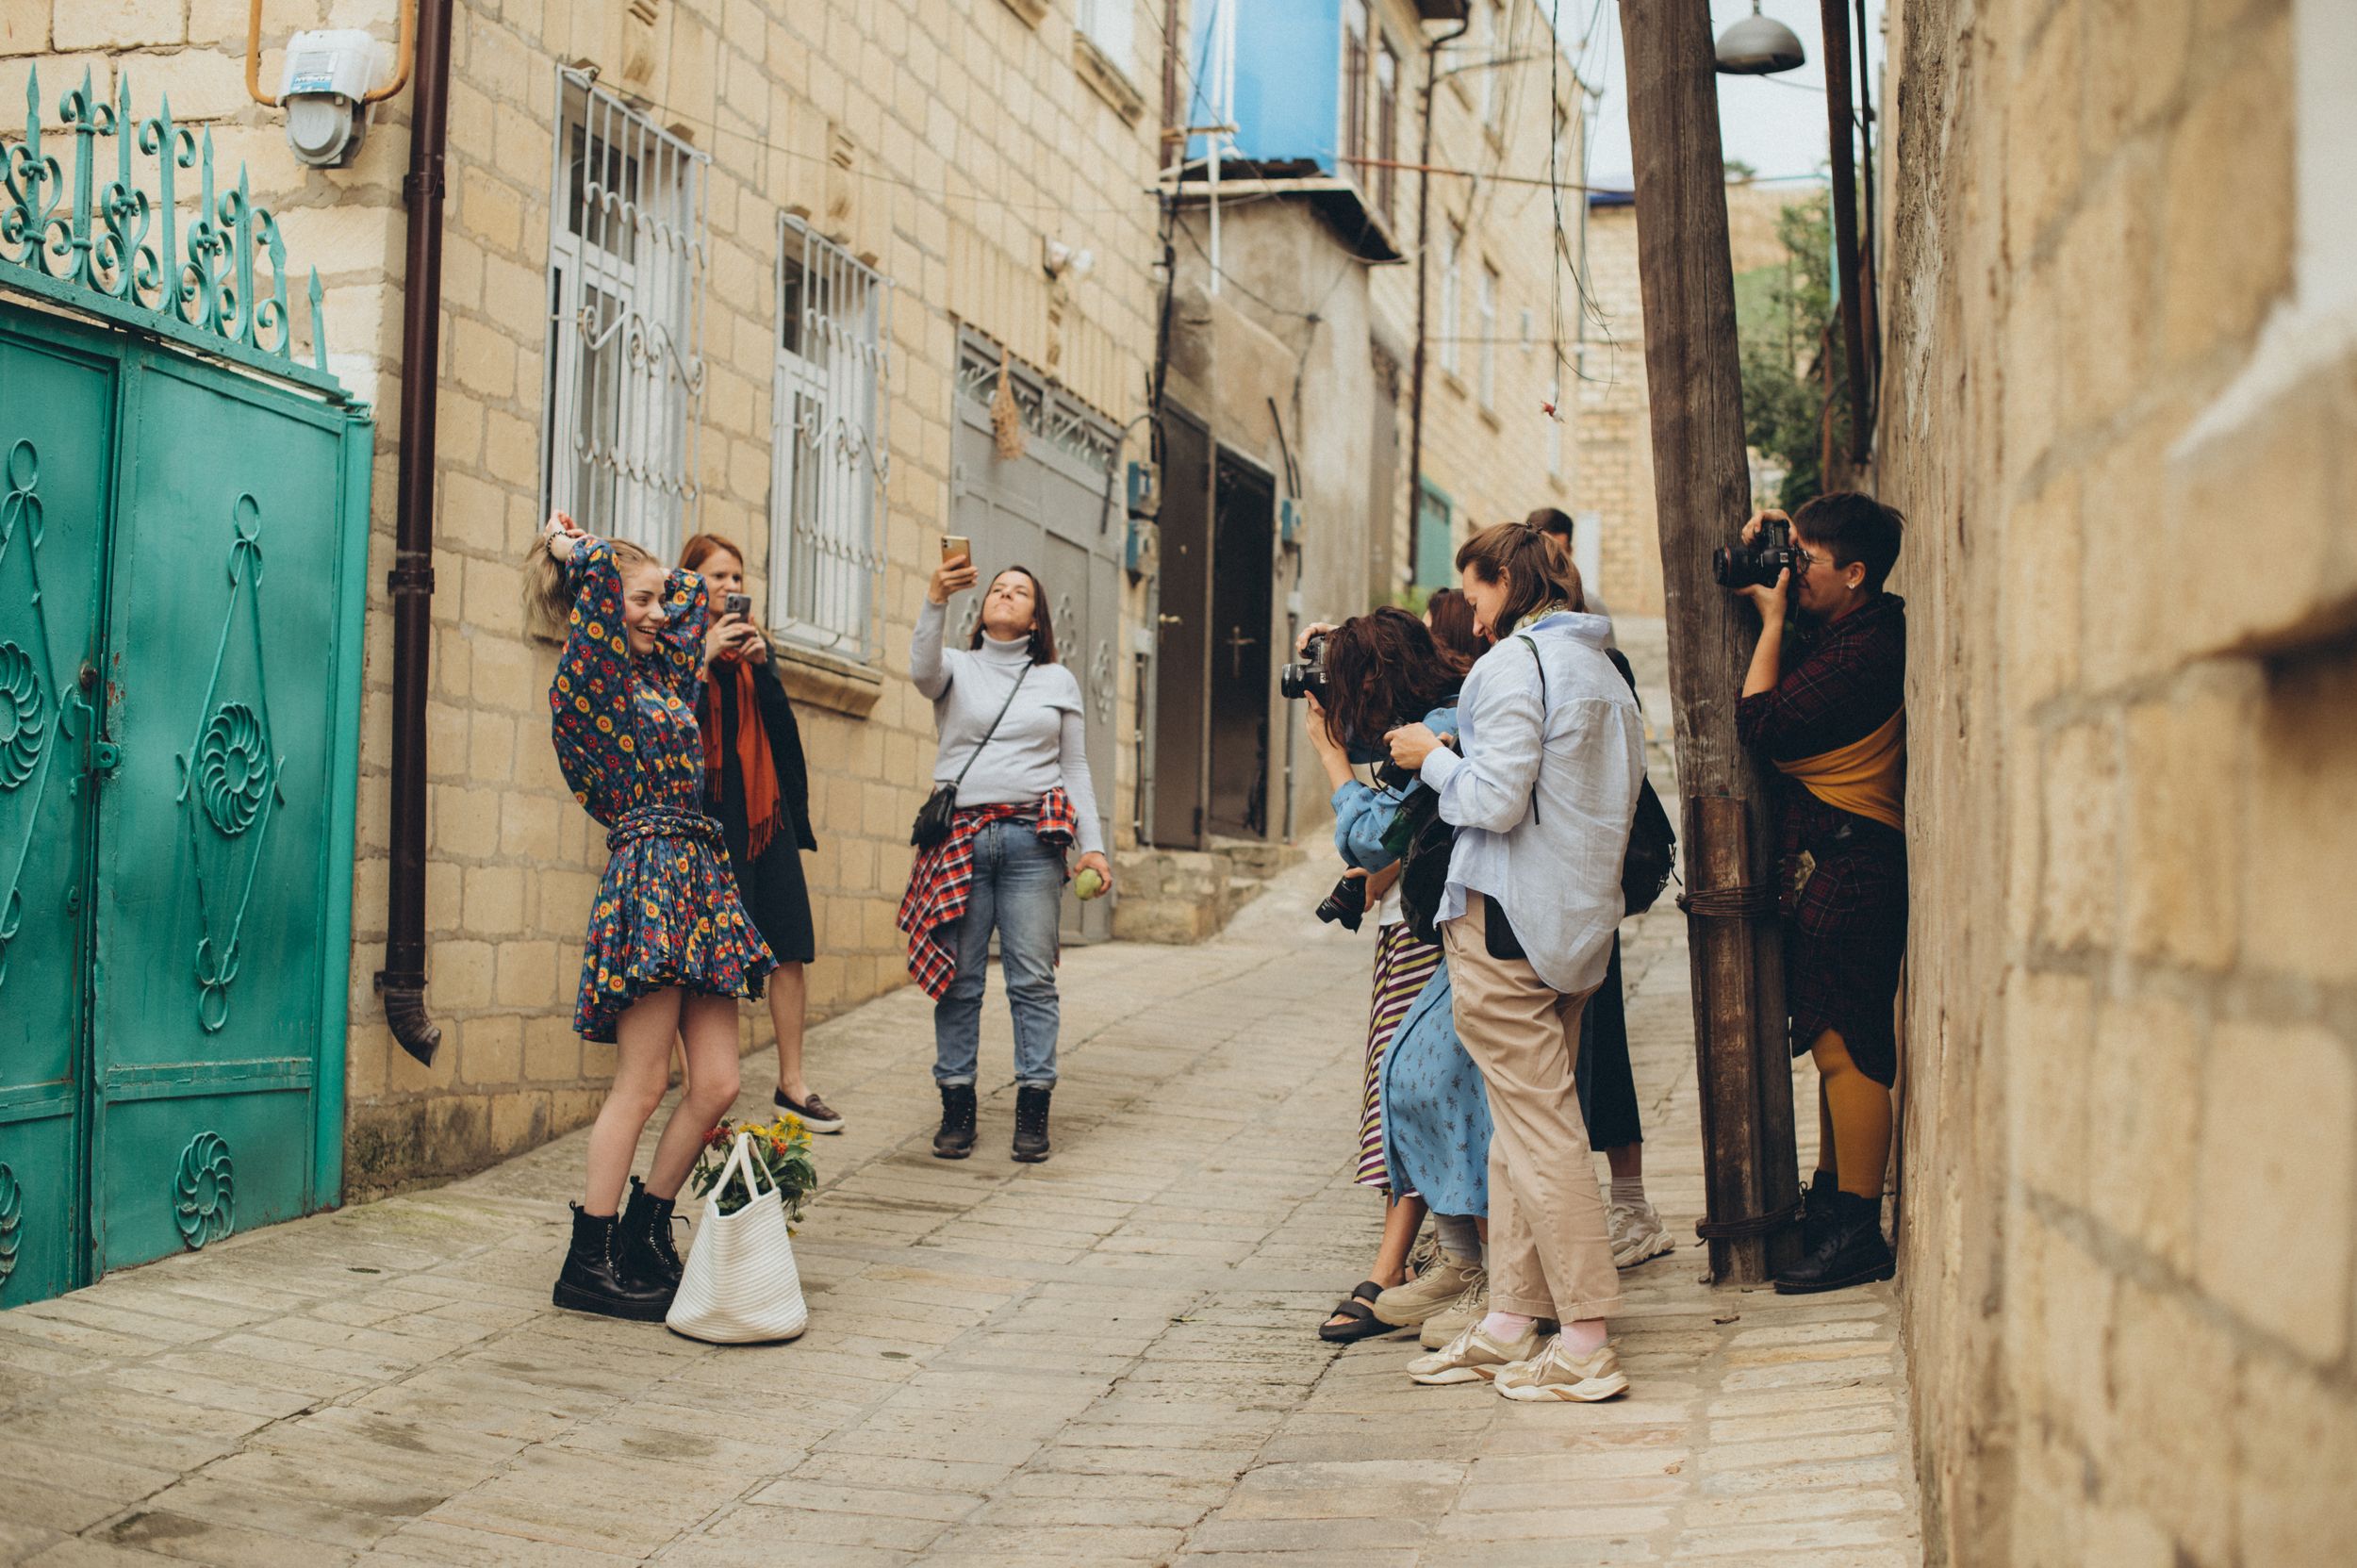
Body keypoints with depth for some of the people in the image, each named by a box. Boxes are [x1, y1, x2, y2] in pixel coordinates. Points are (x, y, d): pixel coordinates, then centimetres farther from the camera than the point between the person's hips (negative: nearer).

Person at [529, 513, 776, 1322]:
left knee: (716, 1084, 2)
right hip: (647, 881, -8)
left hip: (700, 880, 8)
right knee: (642, 1086, -8)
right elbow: (599, 569, -16)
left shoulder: (662, 671, 19)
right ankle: (589, 1263, -1)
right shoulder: (593, 682, -4)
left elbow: (692, 590, 34)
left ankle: (644, 1238, 15)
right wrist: (570, 549, 4)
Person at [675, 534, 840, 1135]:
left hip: (766, 810, 5)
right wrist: (706, 657, -14)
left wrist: (760, 663, -3)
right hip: (708, 815, -5)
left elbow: (782, 726, 10)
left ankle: (791, 1084, 10)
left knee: (791, 949, 2)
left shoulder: (754, 643, 19)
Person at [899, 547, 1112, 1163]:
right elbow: (922, 669, -14)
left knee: (1033, 977, -3)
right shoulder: (957, 670, 11)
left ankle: (1033, 1110, 0)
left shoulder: (1057, 681, 15)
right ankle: (956, 1106, 6)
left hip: (1032, 837, 1)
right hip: (961, 834, 0)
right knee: (958, 977, 1)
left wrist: (1093, 843, 5)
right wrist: (936, 601, -29)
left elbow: (1075, 769, 14)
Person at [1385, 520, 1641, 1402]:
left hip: (1508, 917, -9)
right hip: (1582, 923, 9)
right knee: (1530, 1120, 13)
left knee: (1538, 1123, -6)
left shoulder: (1513, 662, -11)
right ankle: (1512, 1324, 17)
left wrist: (1432, 757, -1)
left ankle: (1586, 1346, -5)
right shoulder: (1605, 672, 14)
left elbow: (1496, 801, -18)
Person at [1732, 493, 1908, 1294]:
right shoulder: (1848, 627, 11)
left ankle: (1859, 1234, -2)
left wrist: (1771, 618, -11)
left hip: (1848, 862, -11)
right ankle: (1830, 1205, 27)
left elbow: (1759, 723, -19)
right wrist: (1766, 549, 12)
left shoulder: (1864, 651, -20)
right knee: (1837, 1042, 17)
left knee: (1846, 1046, -7)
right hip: (1832, 862, 11)